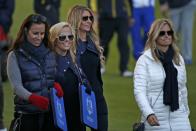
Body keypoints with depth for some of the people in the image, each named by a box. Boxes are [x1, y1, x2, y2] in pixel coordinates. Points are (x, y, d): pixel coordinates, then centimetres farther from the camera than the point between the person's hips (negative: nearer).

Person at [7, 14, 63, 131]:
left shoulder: (50, 54, 11)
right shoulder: (15, 55, -2)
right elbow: (17, 86, -11)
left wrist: (56, 85, -8)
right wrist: (33, 98, -30)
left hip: (49, 112, 4)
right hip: (27, 114, -4)